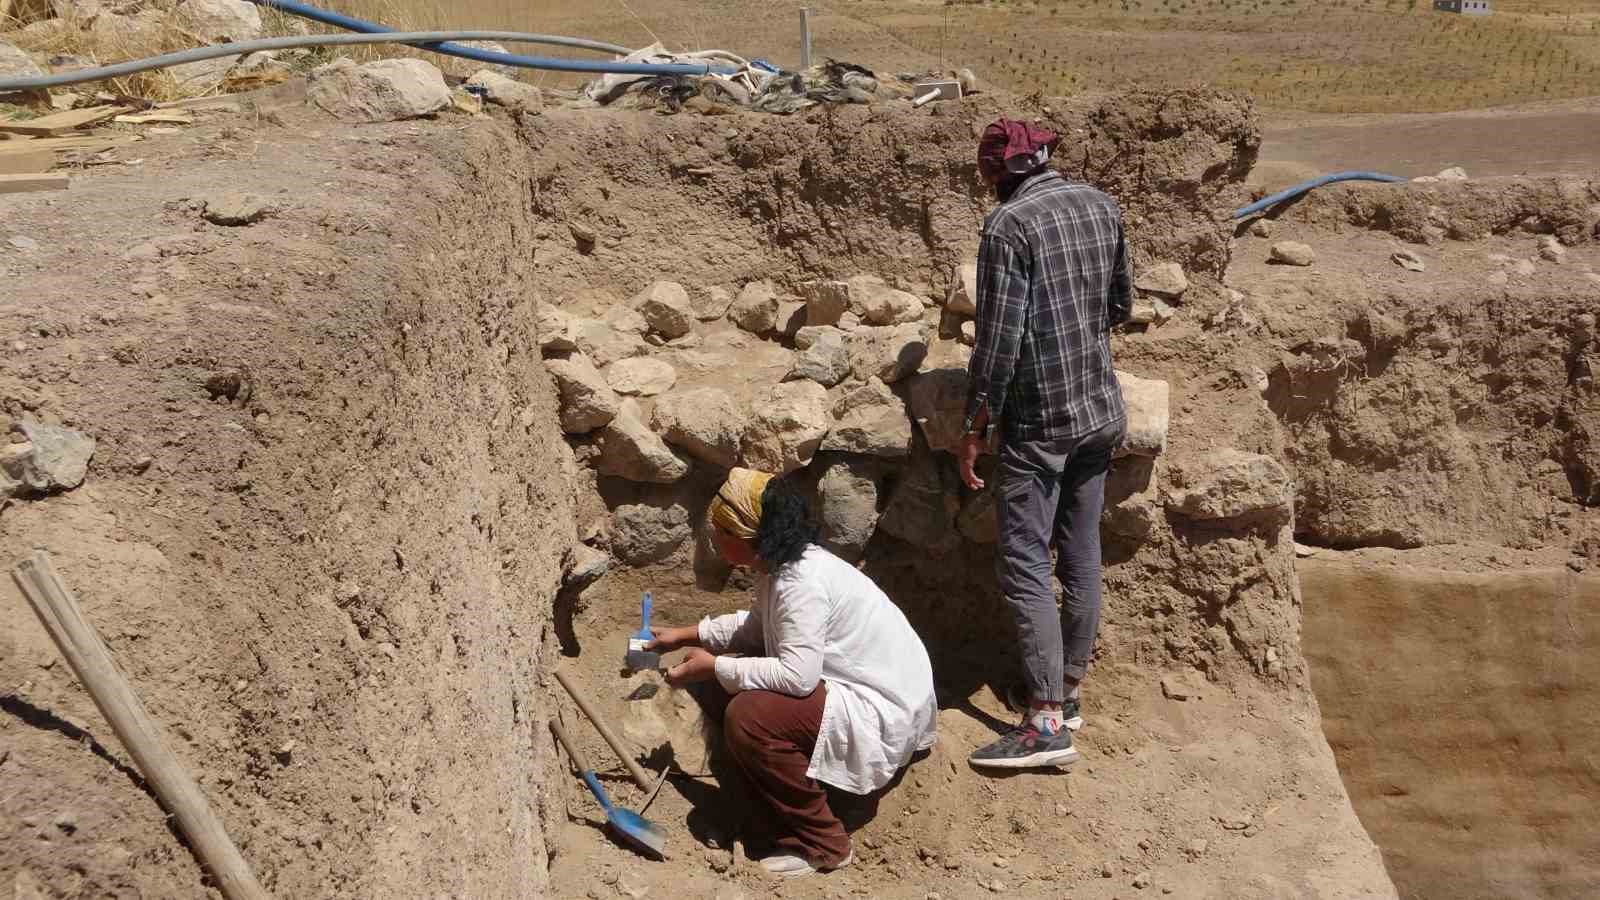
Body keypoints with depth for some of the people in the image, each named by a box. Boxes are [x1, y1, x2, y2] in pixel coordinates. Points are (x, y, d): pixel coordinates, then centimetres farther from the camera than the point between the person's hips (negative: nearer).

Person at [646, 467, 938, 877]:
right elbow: (756, 625, 19)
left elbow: (796, 677, -33)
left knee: (746, 717, -26)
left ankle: (820, 843, -9)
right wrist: (687, 635, 14)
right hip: (849, 683, 10)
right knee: (729, 683, 9)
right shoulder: (781, 563, 2)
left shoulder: (801, 584, -28)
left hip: (881, 711, -10)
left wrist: (713, 666, -22)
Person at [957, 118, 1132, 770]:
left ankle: (1048, 722, -4)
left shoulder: (1009, 226, -15)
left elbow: (998, 340, -19)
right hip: (1101, 413, 7)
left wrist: (975, 429, -13)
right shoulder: (1102, 207, 6)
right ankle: (1067, 689, 27)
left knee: (1024, 567, -4)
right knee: (1082, 554, 14)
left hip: (1038, 424, -7)